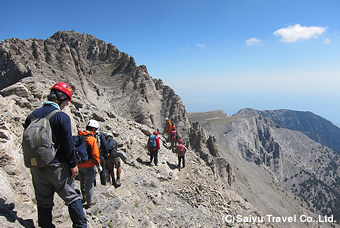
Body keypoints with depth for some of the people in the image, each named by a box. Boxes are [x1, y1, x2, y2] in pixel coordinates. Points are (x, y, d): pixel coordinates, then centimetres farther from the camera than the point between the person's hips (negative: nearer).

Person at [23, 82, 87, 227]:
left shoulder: (32, 115, 4)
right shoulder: (62, 117, -14)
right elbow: (68, 143, -14)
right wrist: (73, 164, -4)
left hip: (38, 167, 5)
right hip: (57, 166, -5)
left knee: (43, 202, 17)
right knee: (72, 198, 8)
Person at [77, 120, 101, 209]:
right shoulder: (92, 139, -21)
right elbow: (95, 154, -20)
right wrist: (98, 165, -9)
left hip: (79, 165, 7)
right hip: (89, 165, -6)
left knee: (82, 181, 24)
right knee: (89, 184, 8)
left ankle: (85, 197, 42)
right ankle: (90, 202, 21)